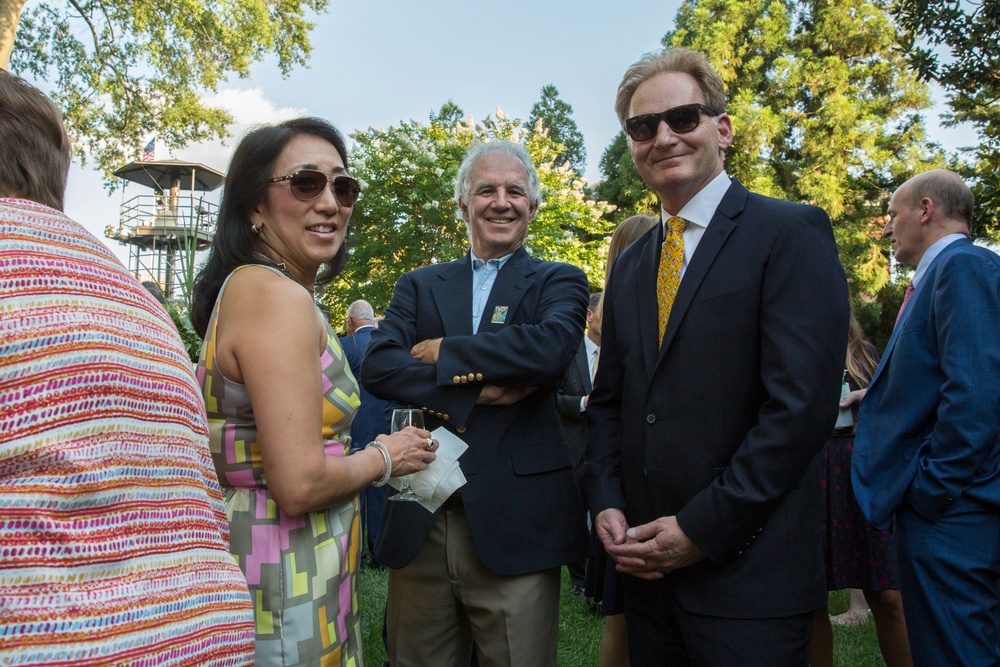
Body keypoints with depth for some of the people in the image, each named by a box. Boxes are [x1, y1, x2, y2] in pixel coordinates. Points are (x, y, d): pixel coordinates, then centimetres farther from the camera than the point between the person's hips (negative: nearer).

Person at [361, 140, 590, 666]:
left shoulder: (558, 282, 5)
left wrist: (443, 353, -9)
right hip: (418, 524, 3)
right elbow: (377, 367, -5)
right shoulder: (419, 285, 11)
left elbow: (552, 347, -18)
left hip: (514, 526, -2)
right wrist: (477, 389, -15)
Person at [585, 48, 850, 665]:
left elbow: (803, 403, -17)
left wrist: (701, 529, -16)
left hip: (749, 572, -5)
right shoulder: (630, 265, 12)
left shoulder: (792, 232, -8)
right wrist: (606, 505, -1)